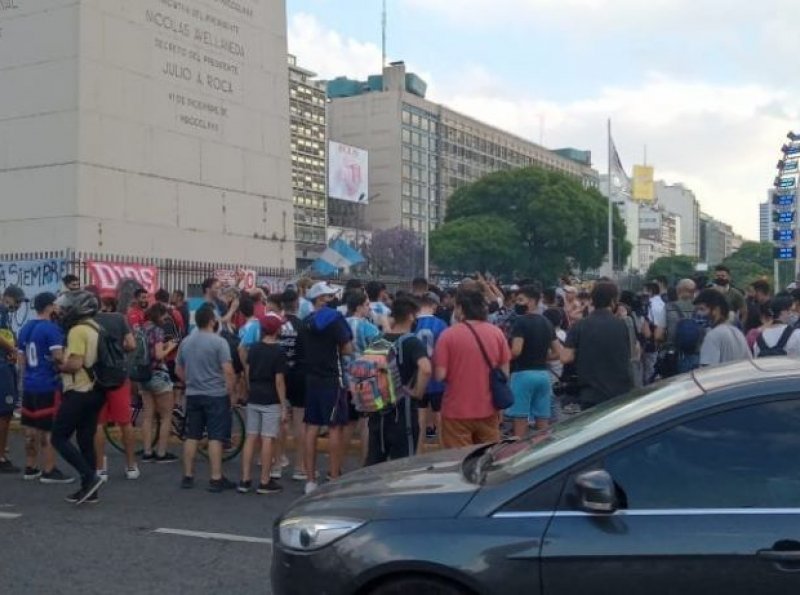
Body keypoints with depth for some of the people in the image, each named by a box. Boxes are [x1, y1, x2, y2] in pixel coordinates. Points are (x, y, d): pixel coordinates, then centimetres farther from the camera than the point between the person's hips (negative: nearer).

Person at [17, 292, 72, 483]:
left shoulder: (25, 328, 12)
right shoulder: (52, 328, -15)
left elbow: (22, 359, 18)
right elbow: (58, 357, -21)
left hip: (29, 384, 8)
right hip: (48, 385, -8)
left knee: (31, 428, 14)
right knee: (49, 430, -3)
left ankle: (30, 468, 20)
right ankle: (49, 471, 1)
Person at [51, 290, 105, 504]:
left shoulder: (77, 330, -15)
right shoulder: (96, 328, 14)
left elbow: (75, 364, -24)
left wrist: (59, 366, -5)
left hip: (79, 392, -9)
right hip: (95, 391, 9)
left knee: (59, 438, -2)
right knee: (86, 440, 11)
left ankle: (90, 477, -11)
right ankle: (89, 489, 13)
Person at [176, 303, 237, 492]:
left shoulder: (186, 342, 7)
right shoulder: (219, 342, -12)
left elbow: (179, 370, 16)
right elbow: (228, 371, -17)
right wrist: (231, 394, -7)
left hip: (193, 395, 6)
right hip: (216, 395, -6)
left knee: (191, 436, 11)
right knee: (215, 438, -3)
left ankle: (188, 476, 16)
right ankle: (216, 479, -1)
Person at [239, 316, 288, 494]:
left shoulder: (253, 349, 6)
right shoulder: (278, 352, -11)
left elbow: (247, 372, 12)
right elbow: (279, 381, -14)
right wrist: (284, 407, -10)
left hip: (253, 400, 6)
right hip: (271, 402, -6)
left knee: (251, 438, 9)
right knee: (268, 440, -2)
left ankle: (245, 480, 10)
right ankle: (265, 482, 1)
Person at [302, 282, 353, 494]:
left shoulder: (307, 321, 9)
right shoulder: (334, 317, -11)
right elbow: (347, 349, -13)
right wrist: (337, 349, 6)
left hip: (311, 379, 7)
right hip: (332, 379, -7)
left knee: (312, 427, 8)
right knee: (335, 428, -1)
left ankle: (311, 480, 11)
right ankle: (334, 479, -1)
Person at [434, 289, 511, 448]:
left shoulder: (448, 334, -12)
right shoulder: (497, 333, 0)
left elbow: (440, 375, -13)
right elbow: (504, 373, 4)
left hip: (457, 411, -4)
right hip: (488, 410, 4)